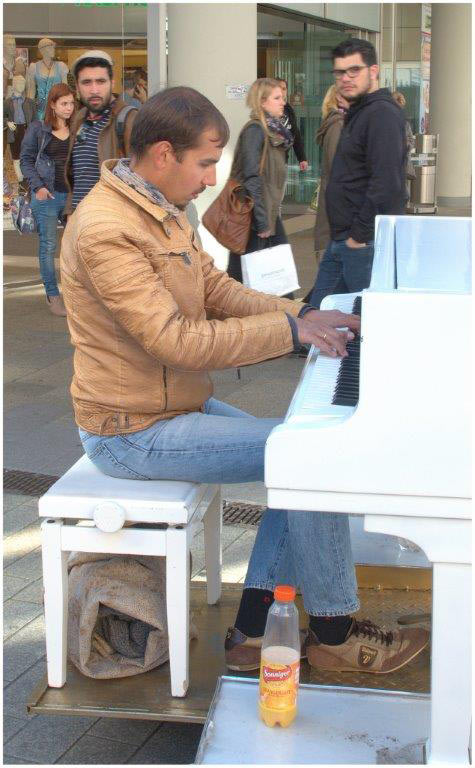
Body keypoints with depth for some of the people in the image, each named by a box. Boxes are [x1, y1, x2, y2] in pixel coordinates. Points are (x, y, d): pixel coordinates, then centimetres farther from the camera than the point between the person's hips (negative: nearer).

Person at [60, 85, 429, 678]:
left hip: (176, 403, 10)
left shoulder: (164, 210, 9)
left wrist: (300, 313, -2)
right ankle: (335, 633, 2)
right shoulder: (105, 230, -24)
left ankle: (251, 630, 10)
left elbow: (216, 288, 12)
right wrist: (290, 330, -22)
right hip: (132, 433, -10)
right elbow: (177, 340, -28)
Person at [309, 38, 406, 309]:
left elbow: (386, 183, -24)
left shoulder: (382, 113, -14)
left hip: (365, 243, -10)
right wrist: (342, 235, 16)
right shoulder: (358, 113, 18)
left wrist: (360, 234, -19)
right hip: (342, 240, 10)